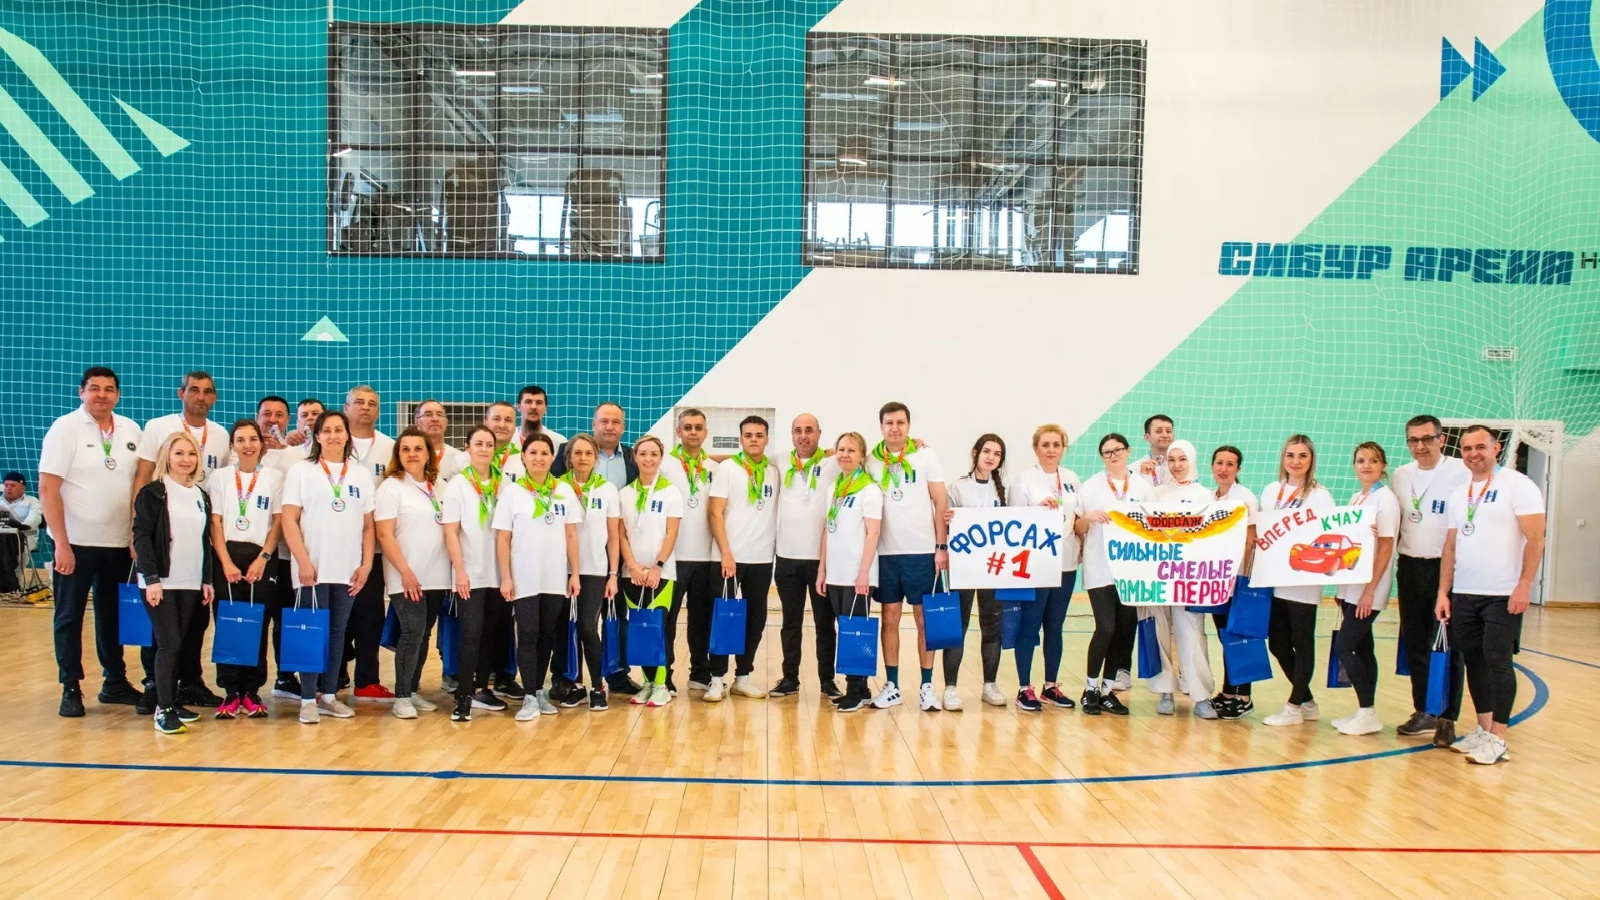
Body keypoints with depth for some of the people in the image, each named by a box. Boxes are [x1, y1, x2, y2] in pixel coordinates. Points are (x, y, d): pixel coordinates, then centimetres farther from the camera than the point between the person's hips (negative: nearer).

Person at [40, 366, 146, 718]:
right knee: (69, 616, 6)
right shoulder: (65, 428, -7)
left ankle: (115, 682, 24)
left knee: (114, 614, 13)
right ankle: (70, 689, 15)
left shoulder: (131, 430, 5)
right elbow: (48, 489, -11)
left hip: (119, 542, 4)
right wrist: (61, 543, -16)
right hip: (75, 542, -4)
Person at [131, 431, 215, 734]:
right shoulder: (153, 493, -4)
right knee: (169, 643, -8)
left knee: (178, 643, 8)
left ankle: (172, 702, 16)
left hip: (191, 583, 5)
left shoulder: (201, 496, 13)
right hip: (161, 581, -5)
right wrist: (151, 578, -16)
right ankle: (163, 709, -3)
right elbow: (141, 536, -10)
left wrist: (207, 580, 10)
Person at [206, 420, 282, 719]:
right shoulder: (220, 476, 6)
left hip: (261, 558, 0)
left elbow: (278, 522, 2)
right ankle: (230, 692, 6)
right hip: (227, 556, 1)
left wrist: (262, 558, -8)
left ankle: (252, 690, 8)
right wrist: (226, 562, -9)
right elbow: (215, 523, 2)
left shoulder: (275, 477, 4)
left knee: (258, 625, 0)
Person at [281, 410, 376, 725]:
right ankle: (308, 699, 5)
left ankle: (329, 695, 16)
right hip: (312, 568, -3)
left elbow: (368, 525, 10)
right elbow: (289, 520, -4)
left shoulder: (362, 474, 10)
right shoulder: (301, 470, 2)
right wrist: (303, 561, -12)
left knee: (337, 632, 8)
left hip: (348, 569, 3)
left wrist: (366, 564, 2)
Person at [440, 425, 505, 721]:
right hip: (470, 575, -3)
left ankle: (481, 689, 21)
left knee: (491, 635, 9)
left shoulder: (503, 485, 6)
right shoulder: (457, 485, -3)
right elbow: (451, 533, -7)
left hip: (498, 574, 4)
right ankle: (463, 696, 0)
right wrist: (460, 572, -14)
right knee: (471, 634, -5)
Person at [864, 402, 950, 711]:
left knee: (924, 619, 4)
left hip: (922, 550, -2)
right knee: (890, 619, 6)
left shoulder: (926, 456, 0)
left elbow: (941, 503, 0)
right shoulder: (871, 460, 5)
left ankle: (927, 686, 11)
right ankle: (892, 686, 14)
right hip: (886, 552, 2)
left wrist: (941, 546, -5)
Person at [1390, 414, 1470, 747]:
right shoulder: (1401, 475, 9)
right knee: (1414, 643, 10)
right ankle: (1422, 712, 21)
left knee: (1449, 645, 0)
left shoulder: (1461, 472, -8)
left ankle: (1447, 718, 8)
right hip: (1410, 567, 5)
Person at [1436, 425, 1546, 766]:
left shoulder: (1517, 485, -5)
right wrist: (1443, 592, 9)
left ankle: (1498, 739, 1)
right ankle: (1482, 729, 18)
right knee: (1474, 660, 9)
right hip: (1463, 594, 6)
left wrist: (1524, 586, -17)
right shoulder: (1459, 494, 14)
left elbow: (1535, 539, -10)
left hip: (1503, 595, -6)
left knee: (1497, 661, -5)